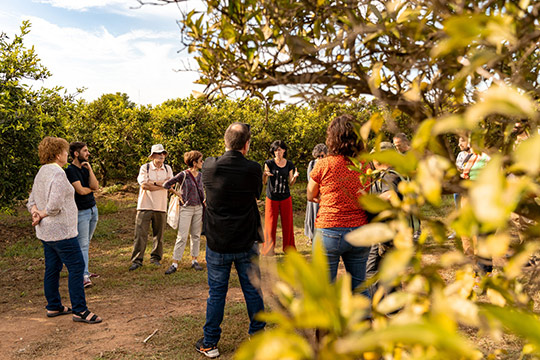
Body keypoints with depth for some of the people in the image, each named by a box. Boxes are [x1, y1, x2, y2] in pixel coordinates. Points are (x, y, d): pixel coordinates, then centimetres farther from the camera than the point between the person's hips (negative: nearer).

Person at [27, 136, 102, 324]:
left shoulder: (42, 172, 14)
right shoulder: (58, 173, -18)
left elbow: (32, 201, 17)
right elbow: (55, 205, -25)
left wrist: (36, 213, -1)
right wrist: (42, 215, -8)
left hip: (46, 231, 10)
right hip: (60, 231, -10)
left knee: (52, 268, 16)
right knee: (76, 267, -5)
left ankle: (53, 307, 27)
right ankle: (79, 310, -2)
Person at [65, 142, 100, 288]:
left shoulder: (85, 168, 11)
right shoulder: (70, 170, -12)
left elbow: (95, 186, -2)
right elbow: (80, 190, -21)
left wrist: (89, 169, -9)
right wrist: (91, 189, 0)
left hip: (93, 209, 7)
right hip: (81, 212, -7)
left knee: (86, 242, 12)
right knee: (82, 244, -6)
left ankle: (84, 270, 20)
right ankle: (84, 276, -4)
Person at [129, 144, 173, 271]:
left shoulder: (167, 169, 10)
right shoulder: (145, 168, 0)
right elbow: (144, 185, -13)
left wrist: (153, 182, -12)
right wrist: (163, 183, -8)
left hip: (161, 207, 3)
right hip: (145, 206, -3)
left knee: (159, 234, 9)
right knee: (141, 234, -5)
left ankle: (155, 258, 23)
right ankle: (137, 260, 2)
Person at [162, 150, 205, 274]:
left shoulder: (200, 175, 7)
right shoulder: (183, 175, -11)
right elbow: (166, 184, -8)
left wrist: (204, 202, 14)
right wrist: (178, 195, -3)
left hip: (198, 208, 6)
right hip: (186, 208, -5)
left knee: (196, 236, 11)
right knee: (182, 237, -5)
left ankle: (194, 261, 21)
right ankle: (174, 264, 2)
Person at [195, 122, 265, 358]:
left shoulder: (210, 166, -9)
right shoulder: (253, 170, -13)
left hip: (217, 244, 1)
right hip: (247, 243, 0)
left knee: (216, 293, 11)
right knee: (253, 291, 15)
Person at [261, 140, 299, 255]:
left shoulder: (289, 164, 3)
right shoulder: (269, 163, -4)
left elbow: (290, 183, 6)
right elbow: (264, 182, -6)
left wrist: (295, 177, -14)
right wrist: (265, 175, -26)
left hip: (286, 198, 2)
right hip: (272, 198, -2)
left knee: (287, 223, 7)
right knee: (270, 224, 2)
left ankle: (288, 247, 24)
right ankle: (268, 249, 17)